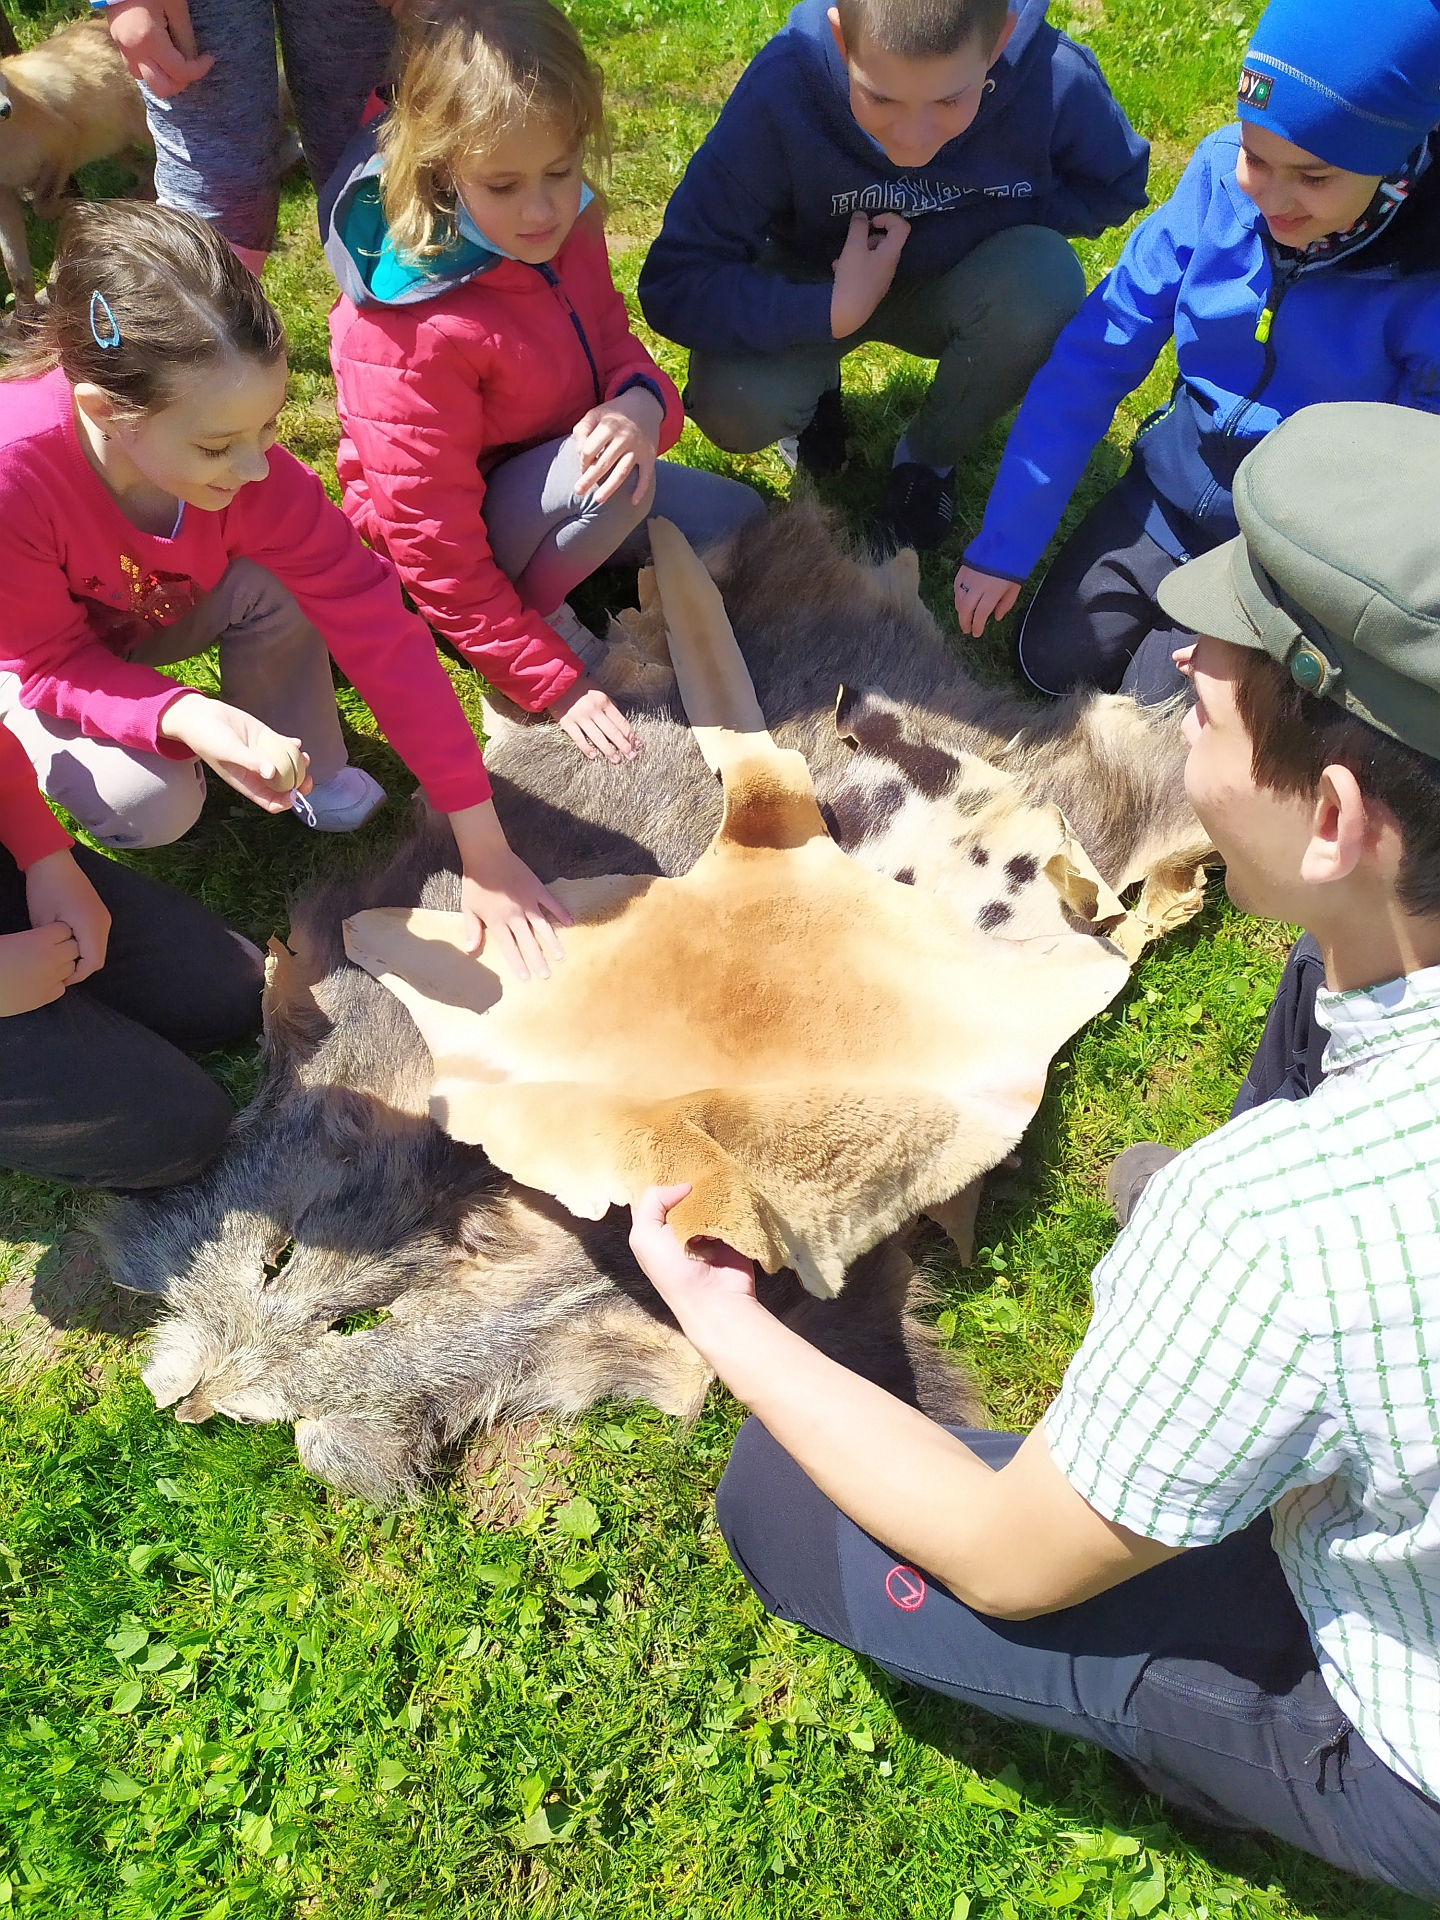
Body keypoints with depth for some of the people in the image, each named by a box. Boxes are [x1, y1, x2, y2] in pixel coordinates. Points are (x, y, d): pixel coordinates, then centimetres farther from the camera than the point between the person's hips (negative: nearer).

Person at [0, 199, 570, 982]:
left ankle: (303, 770, -3)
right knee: (151, 803, -28)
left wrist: (485, 850, -33)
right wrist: (183, 718, -48)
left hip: (148, 616, 2)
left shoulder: (248, 465, -32)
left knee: (276, 583, -29)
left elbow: (376, 625, -31)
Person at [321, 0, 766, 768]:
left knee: (736, 521, 8)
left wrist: (643, 404, -30)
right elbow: (434, 548, -30)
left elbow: (611, 342, -1)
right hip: (468, 529, -8)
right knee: (613, 484, -35)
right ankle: (542, 620, -7)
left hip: (558, 474, 8)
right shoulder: (413, 333, -34)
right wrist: (556, 684, -28)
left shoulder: (561, 229, -13)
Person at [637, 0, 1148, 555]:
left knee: (1047, 280, -31)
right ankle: (817, 391, 10)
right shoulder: (782, 87, -31)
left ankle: (929, 456, -1)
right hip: (818, 292, -1)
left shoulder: (1057, 79, -29)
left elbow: (1116, 188, -9)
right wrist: (833, 311, -40)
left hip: (953, 284, 1)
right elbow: (674, 284, -28)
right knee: (733, 405, -30)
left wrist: (946, 234, -22)